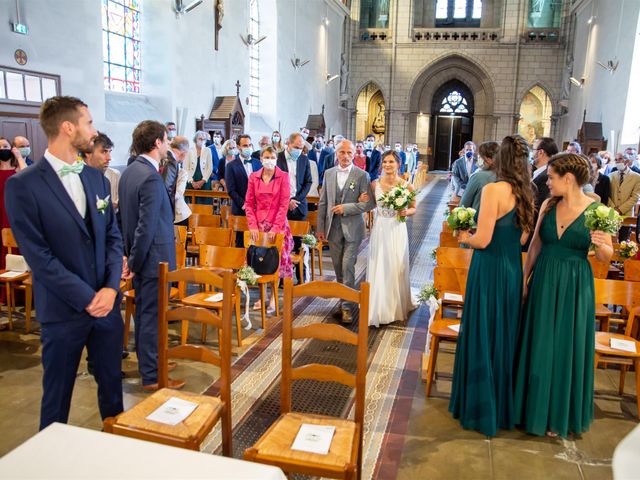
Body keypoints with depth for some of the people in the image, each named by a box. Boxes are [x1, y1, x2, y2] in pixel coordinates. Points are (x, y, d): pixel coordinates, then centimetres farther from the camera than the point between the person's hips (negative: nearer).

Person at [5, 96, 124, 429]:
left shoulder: (97, 179, 7)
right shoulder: (23, 185, -11)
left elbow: (113, 236, 7)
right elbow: (38, 255, -14)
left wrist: (111, 287, -7)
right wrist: (87, 298, -15)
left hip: (107, 302, 5)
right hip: (63, 310, -5)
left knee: (112, 383, 17)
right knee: (57, 393, 12)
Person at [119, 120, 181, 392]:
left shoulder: (130, 171, 8)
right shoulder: (151, 178, -22)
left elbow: (126, 217, 13)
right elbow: (146, 227, -23)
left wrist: (131, 257, 16)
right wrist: (135, 262, -12)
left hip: (139, 256, 10)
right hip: (153, 257, -10)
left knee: (143, 312, 19)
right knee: (152, 316, 0)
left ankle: (147, 361, 35)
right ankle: (152, 376, 12)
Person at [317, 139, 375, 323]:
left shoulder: (362, 175, -5)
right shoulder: (328, 173, 7)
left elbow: (370, 203, -9)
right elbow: (323, 202, 10)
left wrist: (346, 208, -17)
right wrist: (320, 227, 7)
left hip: (352, 228, -4)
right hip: (333, 228, 4)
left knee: (347, 267, -8)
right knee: (338, 268, 12)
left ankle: (348, 306, 2)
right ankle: (343, 302, 25)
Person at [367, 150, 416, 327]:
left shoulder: (406, 186, -4)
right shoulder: (375, 184, 0)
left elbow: (413, 208, 7)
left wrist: (406, 212, -13)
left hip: (397, 230, -1)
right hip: (379, 229, 1)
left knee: (396, 269, 7)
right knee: (378, 269, 5)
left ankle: (397, 307, 27)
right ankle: (378, 308, 20)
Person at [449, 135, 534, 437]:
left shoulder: (493, 190, -18)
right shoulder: (526, 194, 4)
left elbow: (482, 240, -20)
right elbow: (522, 238, 10)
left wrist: (464, 237, 1)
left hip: (489, 270, -7)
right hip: (513, 270, 7)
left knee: (483, 336, 6)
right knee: (504, 335, 19)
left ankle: (482, 408, 20)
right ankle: (504, 405, 34)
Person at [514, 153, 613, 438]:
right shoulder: (548, 205, 0)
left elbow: (606, 257, -5)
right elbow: (535, 245, 6)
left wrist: (601, 245, -26)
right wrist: (525, 280, 5)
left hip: (574, 287, -3)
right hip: (543, 283, 4)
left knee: (566, 346, 8)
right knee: (540, 344, 13)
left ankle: (559, 414, 28)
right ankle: (535, 405, 32)